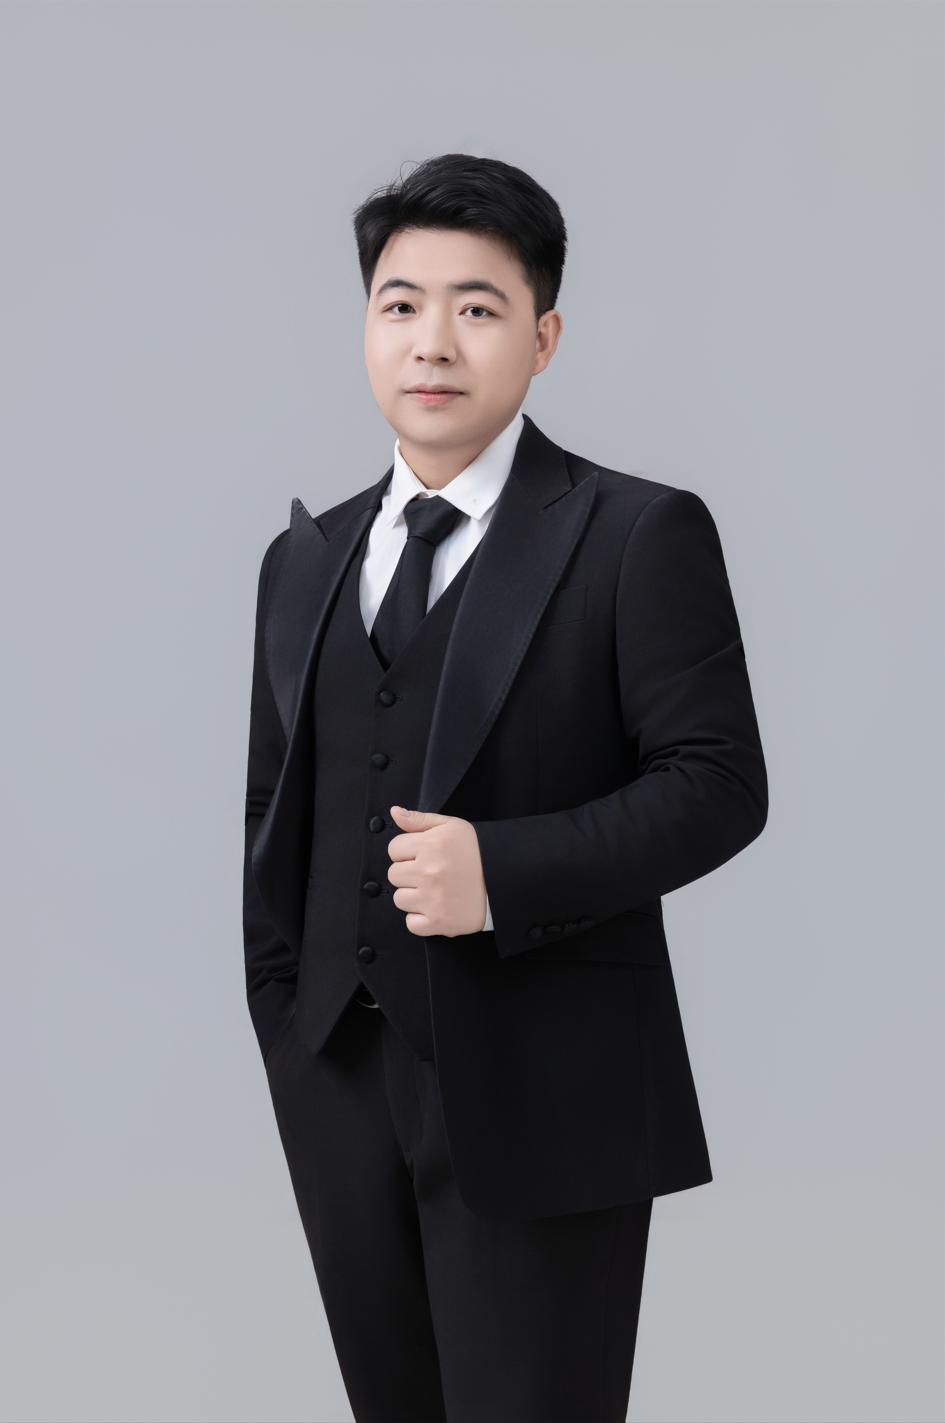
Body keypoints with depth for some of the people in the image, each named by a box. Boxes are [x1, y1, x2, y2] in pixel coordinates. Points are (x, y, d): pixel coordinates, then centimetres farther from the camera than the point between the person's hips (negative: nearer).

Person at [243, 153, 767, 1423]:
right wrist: (278, 1018, 12)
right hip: (342, 1082, 5)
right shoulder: (305, 558, 13)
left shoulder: (639, 537, -5)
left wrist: (504, 871, -21)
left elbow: (718, 784, -10)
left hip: (538, 1092, -5)